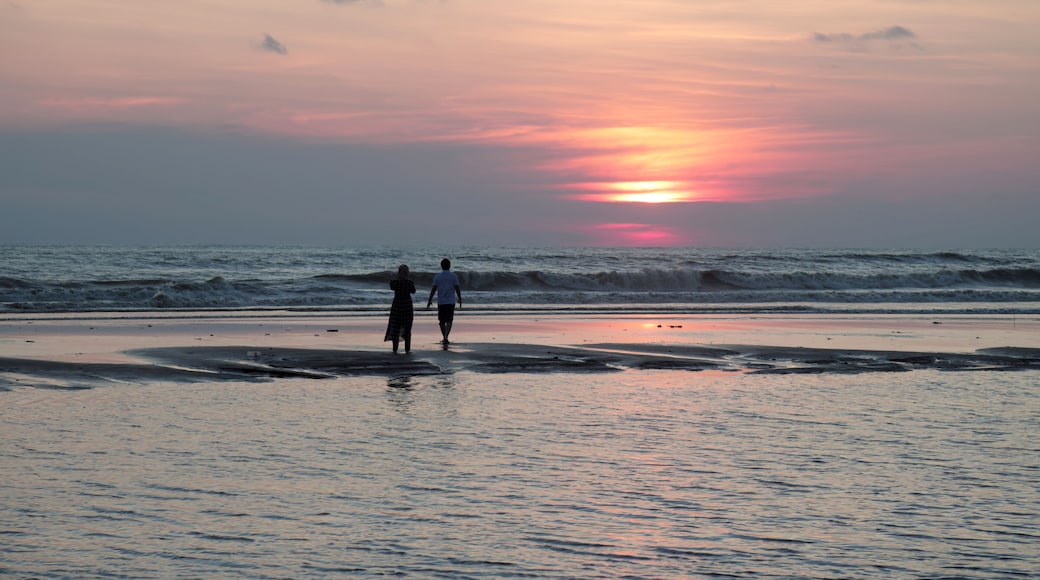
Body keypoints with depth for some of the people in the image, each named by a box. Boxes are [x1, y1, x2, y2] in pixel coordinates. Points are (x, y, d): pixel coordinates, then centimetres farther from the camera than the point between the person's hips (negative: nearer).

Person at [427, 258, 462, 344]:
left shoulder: (437, 277, -2)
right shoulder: (453, 276, -4)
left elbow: (433, 289, -4)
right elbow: (457, 289, -4)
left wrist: (429, 301, 2)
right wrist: (460, 299, 7)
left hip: (441, 302, 1)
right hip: (451, 302, -1)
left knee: (442, 321, 14)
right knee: (449, 321, -1)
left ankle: (444, 338, 24)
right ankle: (446, 337, -21)